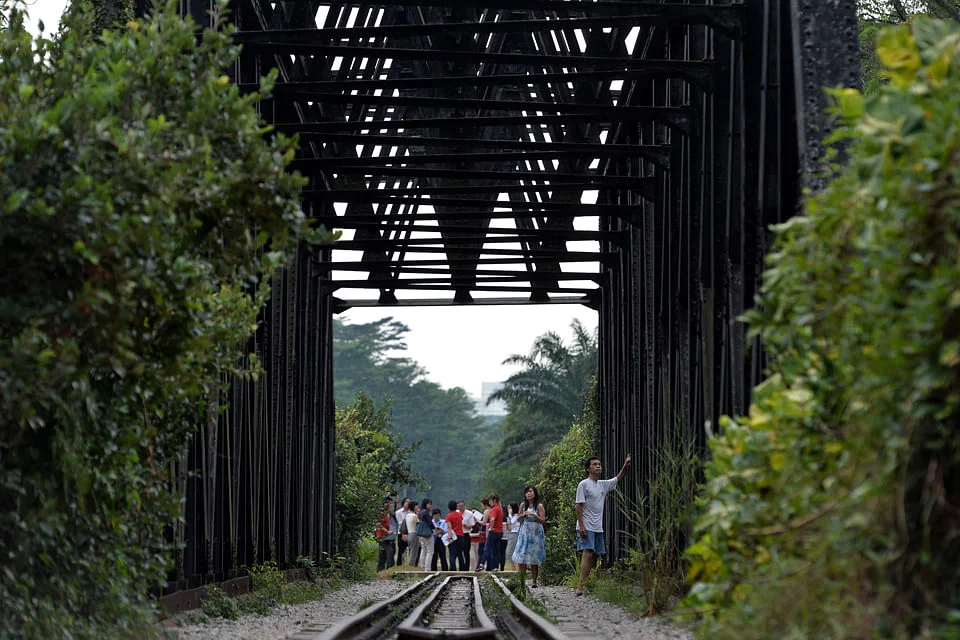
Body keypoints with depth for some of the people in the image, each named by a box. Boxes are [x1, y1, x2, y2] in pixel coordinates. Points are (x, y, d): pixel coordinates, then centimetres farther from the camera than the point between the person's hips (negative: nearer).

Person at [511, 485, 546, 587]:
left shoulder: (539, 506, -3)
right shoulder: (523, 505, 7)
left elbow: (543, 520, -7)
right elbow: (519, 519, 13)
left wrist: (534, 515, -21)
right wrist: (523, 515, -7)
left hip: (536, 534, -3)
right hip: (524, 533, 3)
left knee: (534, 560, 0)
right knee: (521, 559, -5)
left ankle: (533, 581, 6)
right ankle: (522, 580, 0)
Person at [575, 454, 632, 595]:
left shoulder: (603, 485, 14)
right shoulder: (583, 485, -6)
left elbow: (618, 479, 28)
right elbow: (579, 506, -9)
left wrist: (626, 465, 13)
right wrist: (581, 526, -17)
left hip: (598, 528, 8)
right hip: (587, 527, -8)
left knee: (594, 556, 6)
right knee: (588, 553, -19)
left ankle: (587, 585, 10)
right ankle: (581, 586, -25)